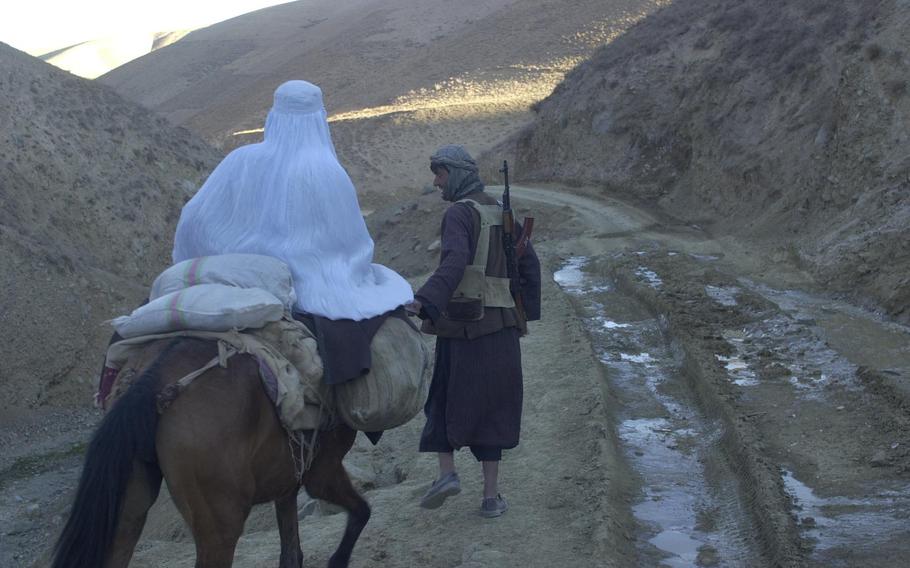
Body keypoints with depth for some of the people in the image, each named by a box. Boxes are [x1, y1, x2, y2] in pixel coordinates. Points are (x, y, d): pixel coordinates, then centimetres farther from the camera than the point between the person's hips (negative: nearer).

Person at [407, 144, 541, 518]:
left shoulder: (459, 213, -9)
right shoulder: (501, 214, 14)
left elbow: (454, 262, -27)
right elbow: (530, 265, 15)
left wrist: (423, 301, -38)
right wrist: (526, 314, 18)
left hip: (461, 325, -6)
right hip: (501, 329, 6)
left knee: (444, 400, 13)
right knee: (491, 407, 11)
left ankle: (447, 472, 0)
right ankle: (491, 495, 10)